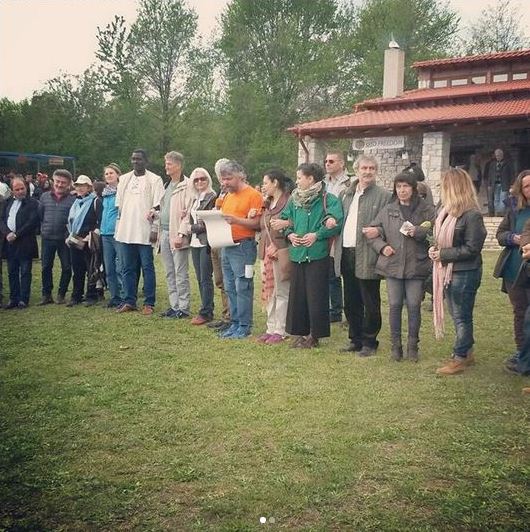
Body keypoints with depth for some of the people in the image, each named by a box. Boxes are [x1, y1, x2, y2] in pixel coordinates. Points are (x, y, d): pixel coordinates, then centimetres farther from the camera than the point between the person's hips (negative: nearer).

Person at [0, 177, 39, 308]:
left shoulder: (32, 203, -4)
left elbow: (32, 222, -13)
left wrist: (16, 235, -15)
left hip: (25, 243, -5)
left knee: (25, 272, 1)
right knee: (12, 273, 10)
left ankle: (23, 299, 7)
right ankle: (13, 299, 17)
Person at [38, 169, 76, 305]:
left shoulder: (72, 199, -4)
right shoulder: (45, 197, 5)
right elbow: (39, 215, 10)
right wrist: (43, 228, 7)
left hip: (64, 238, -2)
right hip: (47, 238, 2)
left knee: (66, 268, 4)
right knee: (46, 267, 9)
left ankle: (61, 294, 18)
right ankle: (46, 294, 19)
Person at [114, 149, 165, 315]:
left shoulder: (154, 180, 0)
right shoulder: (124, 179, 14)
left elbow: (158, 207, -5)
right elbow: (119, 205, 16)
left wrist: (155, 229, -11)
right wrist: (119, 227, 9)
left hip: (145, 231, -5)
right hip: (125, 231, 5)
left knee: (147, 268, 0)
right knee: (127, 268, 8)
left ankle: (149, 303, 5)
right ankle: (129, 301, 16)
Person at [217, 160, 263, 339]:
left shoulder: (253, 195, -8)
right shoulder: (227, 196, 19)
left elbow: (256, 223, -14)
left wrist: (236, 220, -23)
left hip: (243, 246, -8)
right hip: (226, 246, 8)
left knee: (242, 288, -6)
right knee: (230, 288, 11)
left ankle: (244, 326, 1)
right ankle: (234, 323, 19)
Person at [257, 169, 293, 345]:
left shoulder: (289, 201, -11)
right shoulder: (268, 204, 17)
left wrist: (279, 248, -18)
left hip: (281, 252, -9)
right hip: (267, 252, 9)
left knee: (281, 292, -1)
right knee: (268, 291, 11)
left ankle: (280, 330, 6)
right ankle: (271, 328, 20)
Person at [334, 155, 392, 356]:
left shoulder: (384, 196, -3)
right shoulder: (345, 194, 16)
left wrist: (378, 231, -23)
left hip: (367, 256, -6)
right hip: (346, 254, 6)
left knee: (370, 303, 3)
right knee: (351, 302, 14)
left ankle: (369, 342, 15)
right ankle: (355, 339, 26)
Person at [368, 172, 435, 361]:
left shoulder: (426, 210, 2)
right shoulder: (387, 211, 7)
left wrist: (418, 232, -18)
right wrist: (382, 246, -4)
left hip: (416, 266, -1)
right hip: (392, 265, 2)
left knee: (414, 306, 2)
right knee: (394, 306, 5)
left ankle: (412, 346, 16)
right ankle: (395, 345, 18)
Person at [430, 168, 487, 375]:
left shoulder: (471, 215, -20)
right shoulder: (447, 210, 4)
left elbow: (471, 249, -19)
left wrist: (443, 254, -17)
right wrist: (436, 248, -1)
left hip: (464, 273, -8)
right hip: (448, 270, 8)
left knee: (462, 317, 4)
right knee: (457, 315, 18)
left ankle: (460, 358, 16)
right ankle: (466, 352, 32)